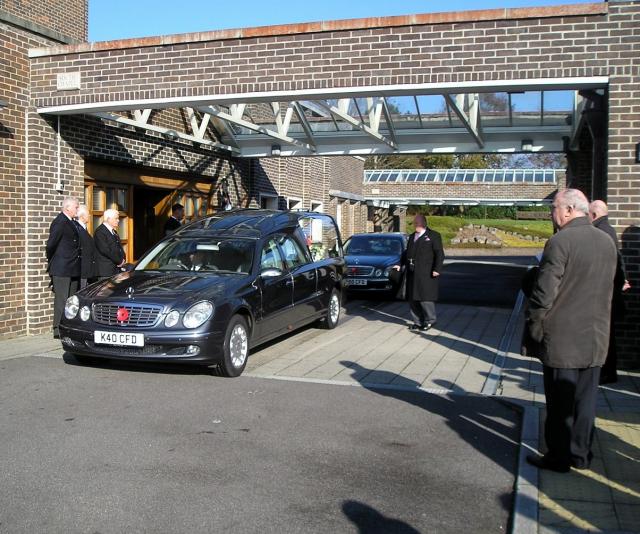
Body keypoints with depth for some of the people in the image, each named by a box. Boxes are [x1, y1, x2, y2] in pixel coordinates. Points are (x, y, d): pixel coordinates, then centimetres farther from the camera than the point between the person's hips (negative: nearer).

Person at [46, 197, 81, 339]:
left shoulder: (72, 223, 14)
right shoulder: (59, 223, -14)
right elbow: (51, 244, -13)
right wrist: (51, 262, 0)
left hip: (73, 269, 9)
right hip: (61, 269, -9)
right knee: (61, 299, -6)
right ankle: (58, 330, -1)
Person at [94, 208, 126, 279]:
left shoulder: (114, 232, 20)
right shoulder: (100, 231, -10)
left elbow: (119, 248, 23)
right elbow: (105, 250, -19)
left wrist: (122, 259, 2)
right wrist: (119, 261, -13)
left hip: (116, 269, 9)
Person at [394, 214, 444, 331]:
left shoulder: (433, 236, 0)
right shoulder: (412, 237, 20)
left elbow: (439, 254, -5)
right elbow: (407, 252, 27)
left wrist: (437, 269, -14)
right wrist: (400, 264, 15)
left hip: (426, 274, -7)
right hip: (411, 273, 7)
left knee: (425, 298, -6)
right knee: (412, 299, 8)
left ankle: (429, 320, 10)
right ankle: (418, 322, 17)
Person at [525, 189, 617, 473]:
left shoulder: (560, 242, -17)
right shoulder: (607, 242, 6)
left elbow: (544, 292, -17)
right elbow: (609, 289, 12)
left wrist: (534, 328, -5)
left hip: (562, 339, -6)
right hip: (596, 339, 6)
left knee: (560, 402, 5)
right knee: (586, 399, 15)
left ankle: (559, 458, 15)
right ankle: (581, 455, 25)